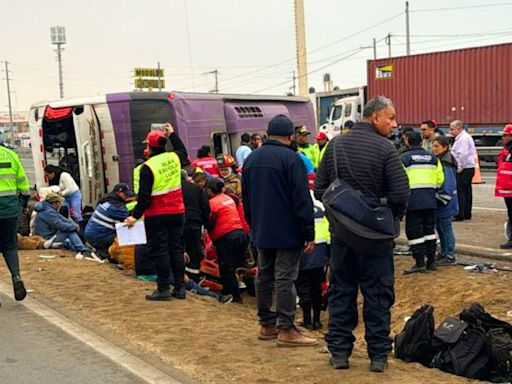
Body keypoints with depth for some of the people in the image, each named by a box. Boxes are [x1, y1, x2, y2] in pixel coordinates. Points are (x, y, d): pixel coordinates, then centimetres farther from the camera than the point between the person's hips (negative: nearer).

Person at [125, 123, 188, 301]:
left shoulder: (148, 167, -14)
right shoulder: (174, 158, 2)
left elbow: (144, 196, -16)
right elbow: (183, 151, 28)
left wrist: (135, 215, -9)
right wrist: (172, 134, 37)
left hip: (157, 215, -6)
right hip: (177, 212, 6)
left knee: (160, 251, 1)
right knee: (176, 248, 10)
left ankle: (163, 289, 3)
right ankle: (180, 287, 14)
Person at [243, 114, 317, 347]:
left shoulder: (251, 159, 10)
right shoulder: (291, 159, -14)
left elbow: (246, 198, 18)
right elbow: (302, 200, -16)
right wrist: (309, 234, -11)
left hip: (261, 232, 7)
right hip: (287, 232, -7)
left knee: (264, 276, 13)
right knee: (285, 279, -4)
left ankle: (267, 324, 21)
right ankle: (286, 330, 0)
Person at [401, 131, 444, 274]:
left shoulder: (404, 158, -5)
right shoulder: (432, 157, 11)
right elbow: (440, 179, 8)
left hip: (413, 199, -5)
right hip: (430, 200, 5)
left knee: (414, 231, 0)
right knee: (429, 230, 15)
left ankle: (420, 263, -1)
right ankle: (431, 261, 19)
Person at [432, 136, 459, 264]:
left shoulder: (446, 165, -20)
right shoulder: (438, 161, 10)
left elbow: (447, 187, -23)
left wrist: (440, 200, -16)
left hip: (446, 204, -10)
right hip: (439, 204, 10)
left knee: (446, 228, -1)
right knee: (439, 228, 17)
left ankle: (450, 256, 8)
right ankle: (444, 253, 28)